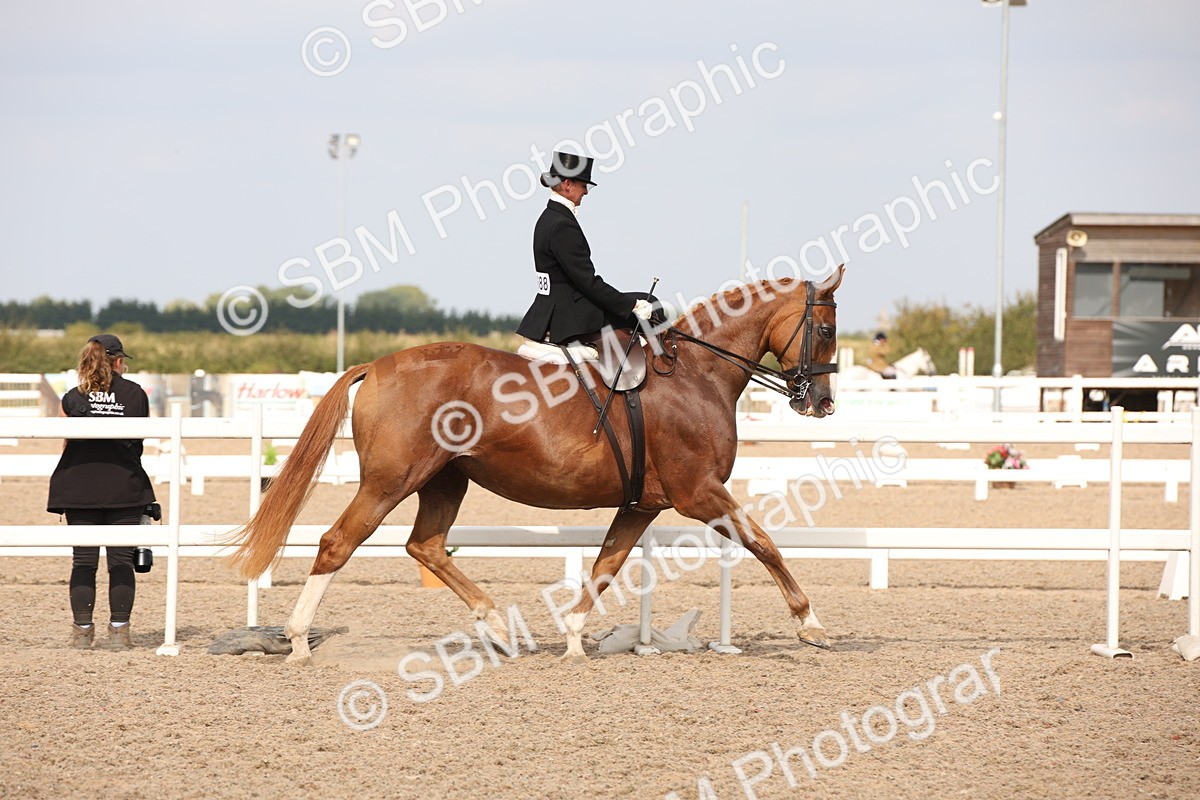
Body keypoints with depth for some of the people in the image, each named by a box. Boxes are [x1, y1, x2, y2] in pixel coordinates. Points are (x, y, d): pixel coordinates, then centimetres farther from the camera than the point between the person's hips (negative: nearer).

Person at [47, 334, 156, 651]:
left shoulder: (73, 398, 0)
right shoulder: (136, 395, 0)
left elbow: (66, 446, 5)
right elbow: (141, 439, 8)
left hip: (79, 487, 1)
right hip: (125, 487, -1)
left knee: (84, 561, 5)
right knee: (121, 561, 4)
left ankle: (82, 630, 4)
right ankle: (119, 631, 1)